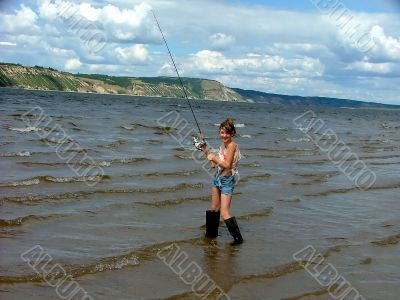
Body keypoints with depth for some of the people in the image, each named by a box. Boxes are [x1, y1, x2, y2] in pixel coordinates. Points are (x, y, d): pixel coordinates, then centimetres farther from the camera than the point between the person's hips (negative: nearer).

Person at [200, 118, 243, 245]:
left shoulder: (232, 145, -17)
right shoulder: (223, 145, 8)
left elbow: (227, 165, -22)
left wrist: (214, 158, -13)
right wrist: (206, 150, 9)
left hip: (227, 180, -8)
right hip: (218, 178, 8)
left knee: (224, 213, -11)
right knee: (214, 208, 19)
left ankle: (238, 237, -1)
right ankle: (211, 233, 35)